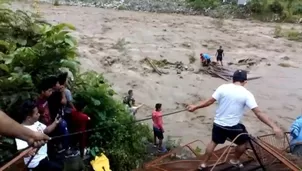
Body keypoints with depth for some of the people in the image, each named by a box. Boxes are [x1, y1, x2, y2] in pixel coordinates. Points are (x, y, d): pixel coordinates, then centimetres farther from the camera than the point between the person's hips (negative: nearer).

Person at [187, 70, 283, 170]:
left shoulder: (223, 87, -7)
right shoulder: (246, 94, -13)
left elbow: (209, 102, -4)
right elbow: (258, 113, -18)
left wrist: (195, 107, 8)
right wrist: (274, 127, -16)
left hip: (218, 124, 3)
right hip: (233, 127, -3)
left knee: (214, 142, 25)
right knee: (244, 141, 25)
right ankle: (235, 160, 42)